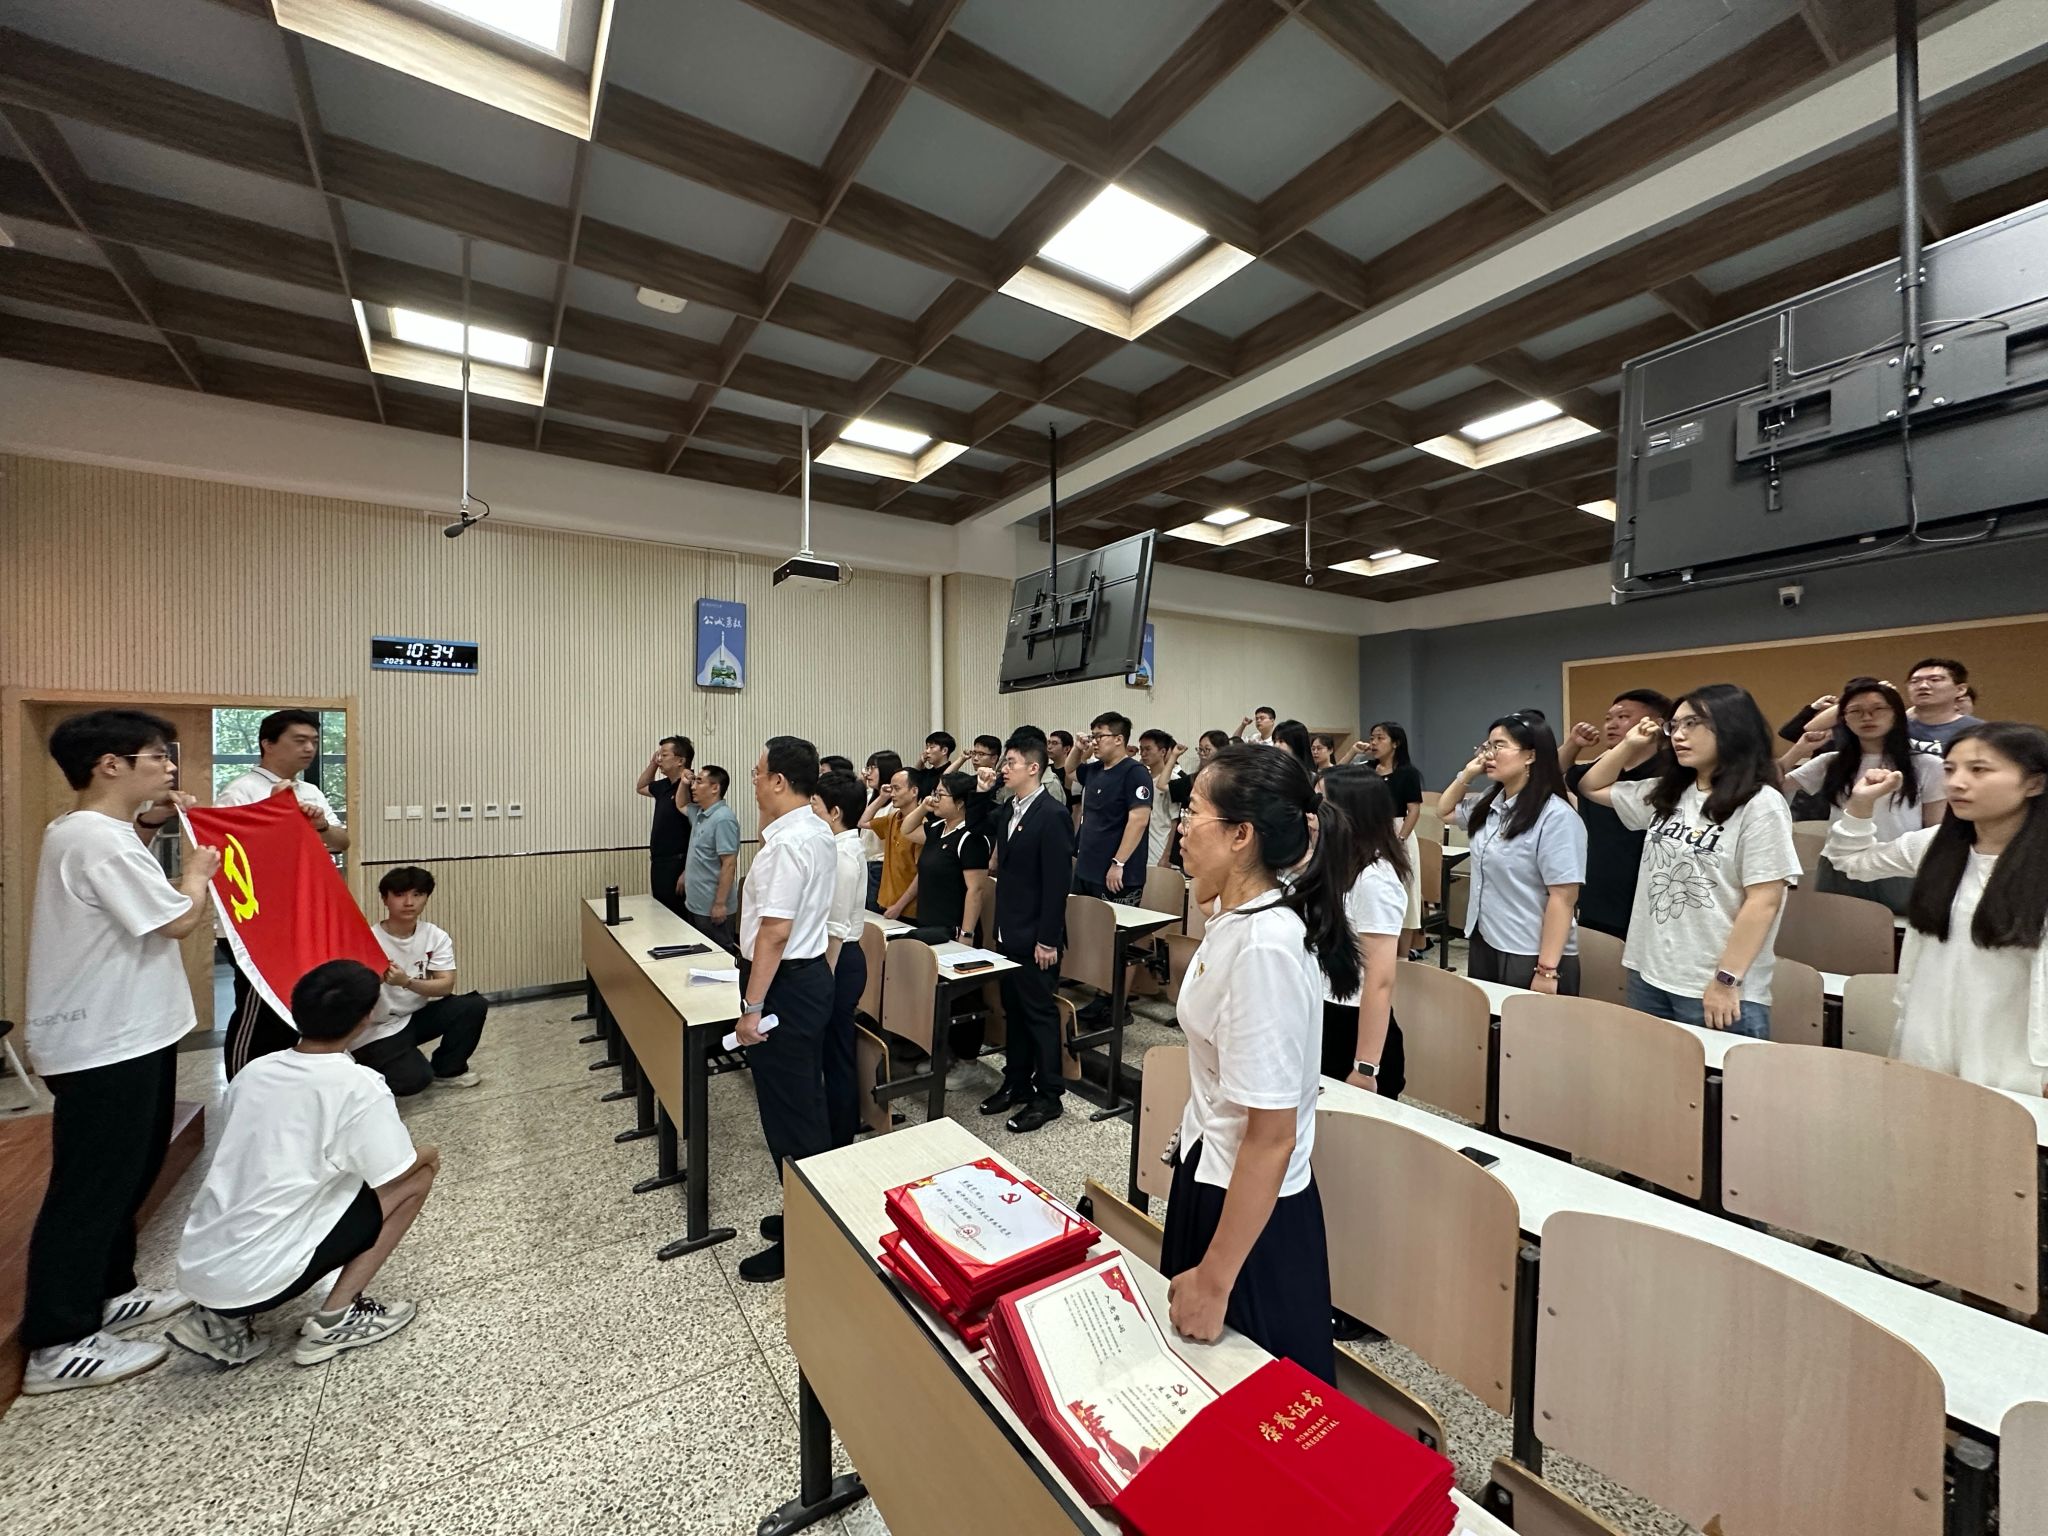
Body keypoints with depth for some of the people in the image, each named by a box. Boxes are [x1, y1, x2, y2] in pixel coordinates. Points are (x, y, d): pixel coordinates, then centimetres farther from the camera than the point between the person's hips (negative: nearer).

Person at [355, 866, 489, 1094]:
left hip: (415, 1017, 5)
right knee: (416, 1079, -25)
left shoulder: (436, 937, -7)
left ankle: (447, 1070, 5)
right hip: (375, 1031, -5)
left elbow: (446, 986, -15)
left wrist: (407, 982, -31)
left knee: (475, 1005, -17)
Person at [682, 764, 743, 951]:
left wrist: (720, 903, -24)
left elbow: (729, 864, -23)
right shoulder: (699, 813, 9)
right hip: (694, 903, 10)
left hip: (712, 907, -10)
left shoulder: (723, 819, -21)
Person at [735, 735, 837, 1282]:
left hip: (785, 984, -10)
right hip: (812, 973, 10)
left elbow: (774, 932, -24)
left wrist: (752, 1006, -21)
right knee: (807, 1104, 20)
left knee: (788, 1113, 3)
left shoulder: (788, 842, -23)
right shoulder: (817, 831, 7)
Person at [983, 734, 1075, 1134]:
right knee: (1013, 1010, 18)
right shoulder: (1009, 811, 9)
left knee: (1040, 1013, 4)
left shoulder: (1052, 815, -17)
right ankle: (1016, 1083, 33)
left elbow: (1057, 882, -19)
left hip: (1035, 937, -8)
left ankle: (1048, 1096, 19)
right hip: (1008, 932, 8)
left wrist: (1047, 940, -19)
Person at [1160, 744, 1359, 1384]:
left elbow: (1271, 1135, -26)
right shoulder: (1238, 917, -3)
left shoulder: (1265, 945, -30)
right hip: (1211, 1173, 8)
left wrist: (1215, 1280, -19)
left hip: (1251, 1206, -8)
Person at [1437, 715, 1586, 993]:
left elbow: (1563, 897, -21)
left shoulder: (1556, 816, -18)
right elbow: (1445, 812, 24)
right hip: (1483, 944, 7)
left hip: (1529, 957, -7)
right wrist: (1467, 774, 7)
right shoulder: (1490, 804, 5)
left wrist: (1547, 970, -22)